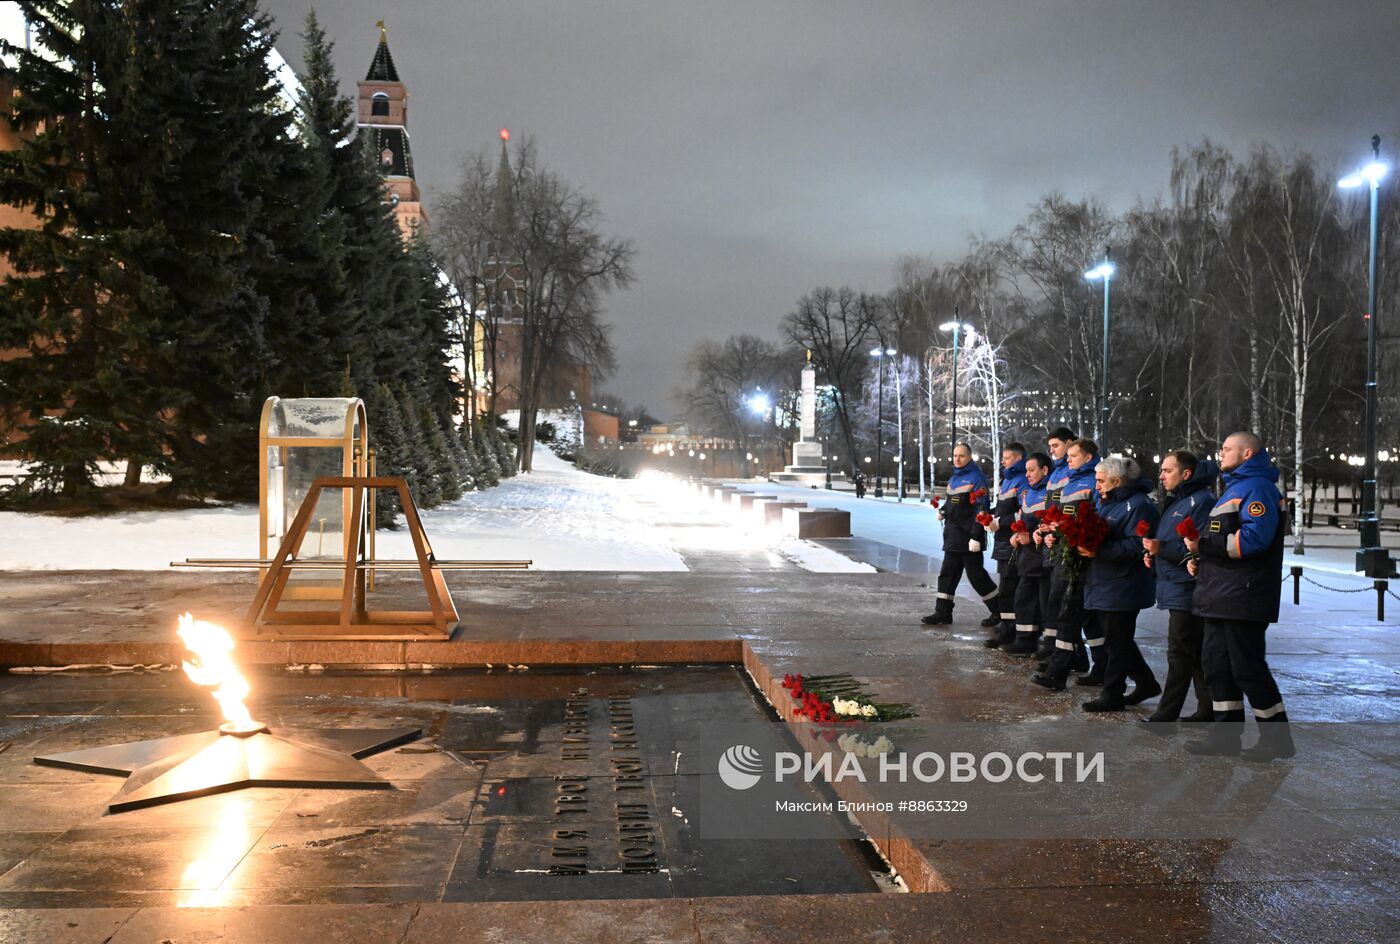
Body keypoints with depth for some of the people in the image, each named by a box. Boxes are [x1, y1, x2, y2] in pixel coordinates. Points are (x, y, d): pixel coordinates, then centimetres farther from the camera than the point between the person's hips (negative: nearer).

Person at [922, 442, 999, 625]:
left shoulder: (976, 477, -11)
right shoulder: (953, 478, 15)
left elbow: (981, 508, -15)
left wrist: (976, 537, -20)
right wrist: (942, 512, 5)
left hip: (968, 535, -8)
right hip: (952, 535, 8)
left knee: (975, 574, -1)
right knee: (947, 572, 7)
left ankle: (999, 610, 13)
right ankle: (943, 612, 11)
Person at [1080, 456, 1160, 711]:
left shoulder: (1139, 505, -15)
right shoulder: (1107, 503, 16)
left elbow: (1136, 546, -24)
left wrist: (1099, 551, -28)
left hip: (1122, 587, -10)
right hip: (1103, 584, 10)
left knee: (1116, 641, 0)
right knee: (1116, 638, 16)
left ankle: (1112, 694, 10)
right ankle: (1146, 682, 29)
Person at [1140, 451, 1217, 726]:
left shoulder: (1201, 501, -15)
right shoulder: (1175, 501, 17)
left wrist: (1163, 548, -25)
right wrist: (1153, 554, 8)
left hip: (1188, 589, -10)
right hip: (1176, 589, 10)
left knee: (1180, 654, -6)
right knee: (1196, 654, 14)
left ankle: (1165, 717, -3)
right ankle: (1208, 709, 22)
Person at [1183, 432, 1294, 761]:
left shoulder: (1257, 488, -12)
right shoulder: (1234, 488, 21)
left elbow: (1254, 539, -24)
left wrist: (1203, 544, -19)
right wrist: (1201, 560, 11)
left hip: (1242, 598, -10)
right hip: (1221, 598, 10)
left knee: (1248, 667, -4)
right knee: (1216, 662, 11)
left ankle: (1277, 737, 8)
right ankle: (1226, 734, 18)